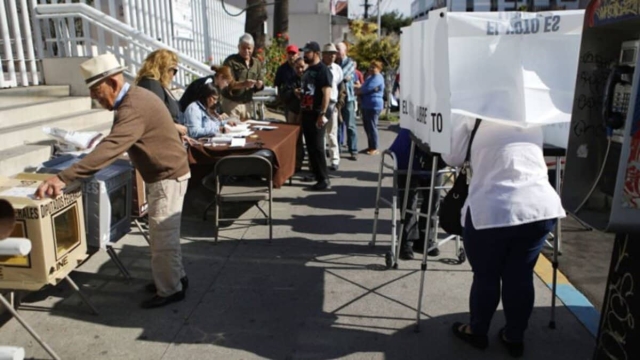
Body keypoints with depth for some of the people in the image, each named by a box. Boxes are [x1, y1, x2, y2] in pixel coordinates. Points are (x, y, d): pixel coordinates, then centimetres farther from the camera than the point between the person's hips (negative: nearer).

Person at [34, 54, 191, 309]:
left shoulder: (133, 108, -27)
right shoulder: (135, 97, 7)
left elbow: (109, 149, -37)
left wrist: (63, 178, -39)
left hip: (168, 177, -10)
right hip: (165, 173, 10)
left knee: (162, 237, 1)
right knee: (164, 234, 20)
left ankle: (170, 290, 16)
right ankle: (175, 277, 35)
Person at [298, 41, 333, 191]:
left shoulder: (323, 70, -10)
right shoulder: (308, 70, 17)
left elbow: (326, 93, -18)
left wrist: (322, 114, -24)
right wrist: (300, 93, 8)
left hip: (317, 114, -9)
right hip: (306, 113, 9)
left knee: (317, 146, -9)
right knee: (310, 146, 13)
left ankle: (324, 180, -4)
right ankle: (314, 173, 23)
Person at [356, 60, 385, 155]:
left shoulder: (378, 78, -10)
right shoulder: (369, 78, 22)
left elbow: (368, 88, -18)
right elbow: (363, 89, 21)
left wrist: (359, 89, 1)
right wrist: (359, 88, -3)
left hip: (374, 106, -10)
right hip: (366, 105, 10)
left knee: (372, 127, -8)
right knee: (367, 127, 12)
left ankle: (375, 149, -3)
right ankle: (370, 147, 20)